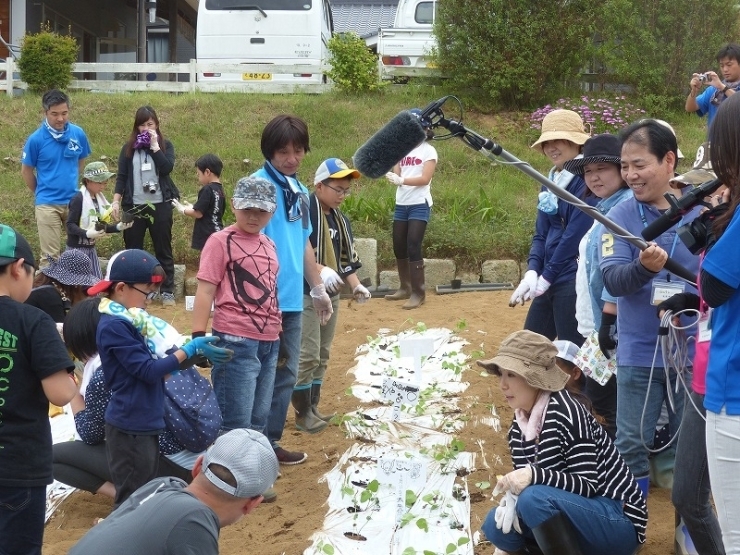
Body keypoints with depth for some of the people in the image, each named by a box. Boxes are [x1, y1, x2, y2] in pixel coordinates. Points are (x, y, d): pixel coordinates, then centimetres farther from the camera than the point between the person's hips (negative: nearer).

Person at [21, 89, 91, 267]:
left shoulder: (78, 134, -3)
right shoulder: (36, 139, -11)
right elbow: (26, 172, 2)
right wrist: (42, 193, 11)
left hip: (74, 201, 3)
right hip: (48, 204, -3)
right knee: (50, 256, 0)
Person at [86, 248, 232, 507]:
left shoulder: (131, 319, 11)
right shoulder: (114, 325, -19)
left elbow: (158, 359, 13)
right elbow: (148, 370, -21)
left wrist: (198, 350, 0)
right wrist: (190, 349, -17)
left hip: (145, 423, 10)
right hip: (130, 426, -10)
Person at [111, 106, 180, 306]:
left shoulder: (165, 145, 5)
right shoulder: (129, 147, 8)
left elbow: (167, 168, -12)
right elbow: (121, 176, 5)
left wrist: (154, 145, -11)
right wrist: (116, 200, -4)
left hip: (160, 205, -1)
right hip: (134, 205, 1)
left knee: (163, 249, 3)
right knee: (133, 249, 5)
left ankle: (167, 291, 7)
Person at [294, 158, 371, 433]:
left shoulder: (341, 219, 14)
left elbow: (347, 258, 17)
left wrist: (356, 286, 3)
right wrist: (321, 271, -30)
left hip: (331, 295, 9)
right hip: (305, 294, -9)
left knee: (322, 356, 13)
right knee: (307, 355, -7)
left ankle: (313, 408, 22)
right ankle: (303, 414, 3)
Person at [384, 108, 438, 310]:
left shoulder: (428, 151, -4)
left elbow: (425, 179, -16)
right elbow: (396, 174, 9)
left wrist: (401, 180, -26)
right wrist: (389, 175, -12)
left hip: (419, 205, -6)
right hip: (401, 205, 6)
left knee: (413, 247, -11)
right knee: (399, 247, 10)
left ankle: (418, 293, -6)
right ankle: (405, 287, 24)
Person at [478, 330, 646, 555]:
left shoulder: (564, 413, -20)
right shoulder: (519, 427, 5)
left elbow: (588, 485, -22)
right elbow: (524, 482, 6)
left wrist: (534, 475, -34)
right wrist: (510, 502, -16)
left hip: (618, 523, -7)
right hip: (578, 513, 7)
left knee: (535, 499, -29)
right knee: (496, 524, -6)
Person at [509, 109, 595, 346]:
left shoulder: (587, 180, -13)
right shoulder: (551, 181, 13)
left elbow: (575, 234, -18)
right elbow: (541, 232, 11)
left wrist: (547, 276, -13)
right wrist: (532, 271, -4)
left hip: (575, 281, -9)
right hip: (550, 279, 9)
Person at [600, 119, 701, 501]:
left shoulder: (702, 213, -2)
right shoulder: (620, 216, -3)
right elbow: (612, 280, -14)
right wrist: (643, 268, -33)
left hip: (693, 350, 0)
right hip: (639, 352, 0)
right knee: (631, 444, 6)